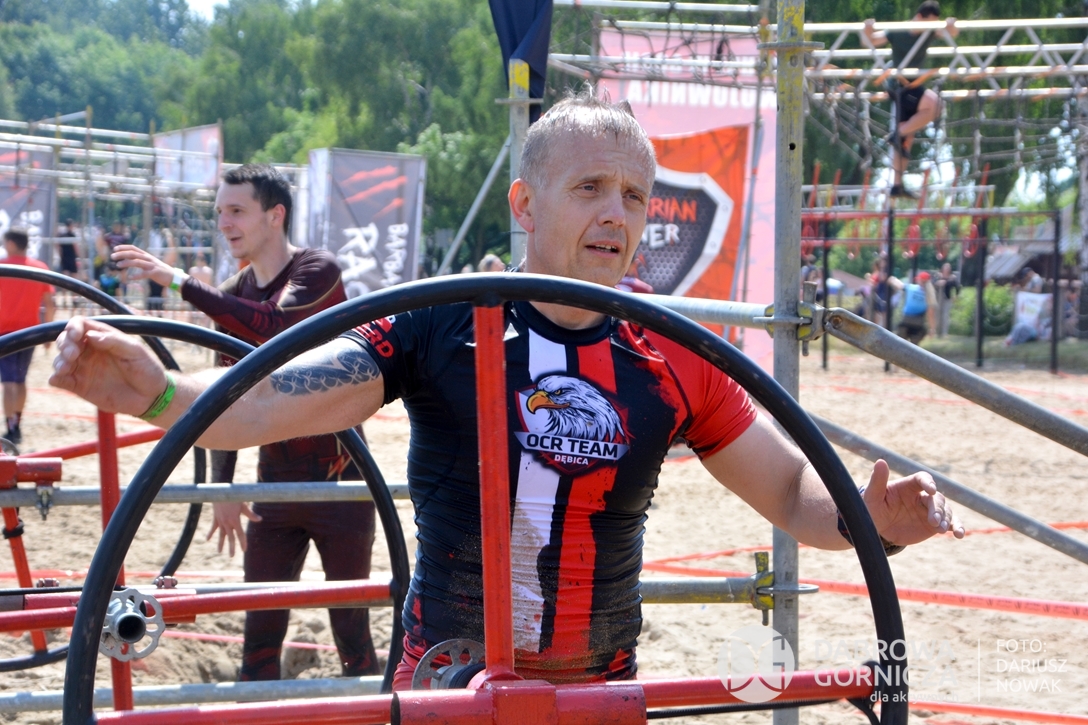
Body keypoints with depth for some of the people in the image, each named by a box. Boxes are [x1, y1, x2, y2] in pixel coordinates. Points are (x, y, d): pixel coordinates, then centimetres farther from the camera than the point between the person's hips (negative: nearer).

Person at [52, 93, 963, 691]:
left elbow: (792, 489, 2)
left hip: (601, 690, 2)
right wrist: (159, 391, -37)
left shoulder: (676, 362, -3)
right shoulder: (440, 327, -9)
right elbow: (273, 403, -18)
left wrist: (871, 517, -19)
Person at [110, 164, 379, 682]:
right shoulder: (232, 296, 8)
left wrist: (178, 281, -33)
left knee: (351, 630, 0)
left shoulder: (318, 271, -10)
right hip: (275, 485, 5)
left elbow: (273, 325, -31)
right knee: (261, 631, 4)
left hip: (340, 482, -5)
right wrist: (222, 487, 5)